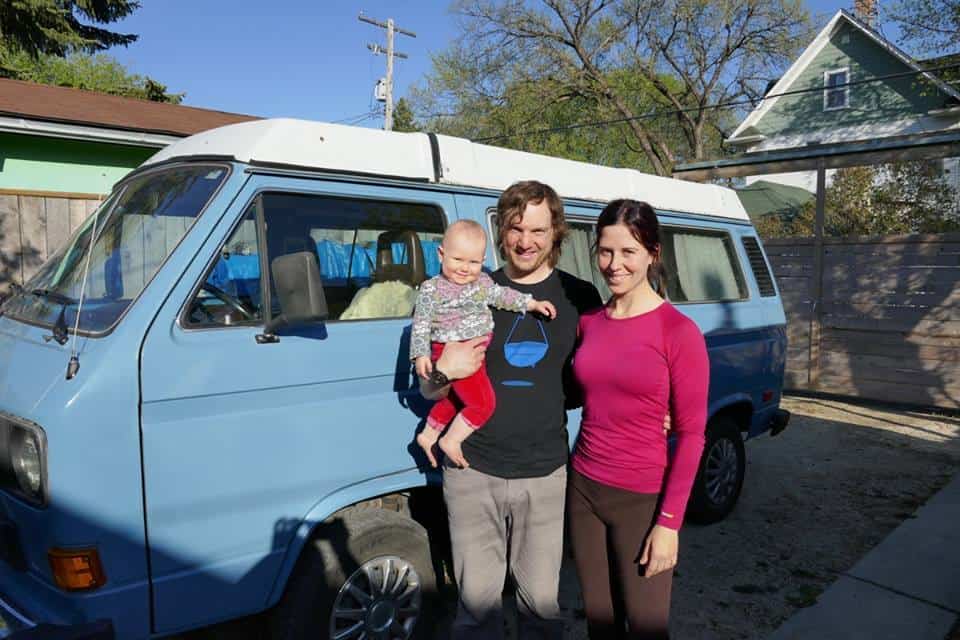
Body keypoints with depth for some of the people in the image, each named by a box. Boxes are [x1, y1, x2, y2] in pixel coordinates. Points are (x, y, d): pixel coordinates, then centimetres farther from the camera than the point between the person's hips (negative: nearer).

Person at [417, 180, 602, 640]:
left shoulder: (580, 297, 2)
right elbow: (428, 389, 8)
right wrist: (444, 371, -14)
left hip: (544, 473, 0)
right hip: (473, 471, 1)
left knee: (540, 597, 12)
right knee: (477, 597, 12)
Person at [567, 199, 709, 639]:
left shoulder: (679, 331, -14)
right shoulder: (588, 322, 2)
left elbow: (691, 433, -12)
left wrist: (669, 522, -12)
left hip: (642, 499, -4)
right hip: (583, 488, 5)